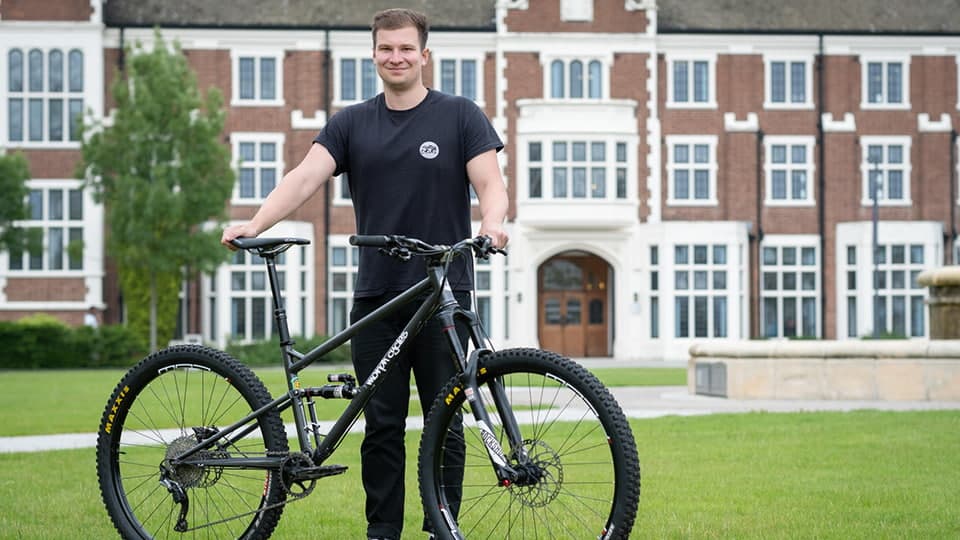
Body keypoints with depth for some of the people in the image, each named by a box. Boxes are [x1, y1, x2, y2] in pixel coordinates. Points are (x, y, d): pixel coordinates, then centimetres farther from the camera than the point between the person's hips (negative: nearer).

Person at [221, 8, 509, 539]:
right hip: (375, 296, 2)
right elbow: (306, 176, -4)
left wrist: (492, 222, -29)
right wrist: (255, 224, -21)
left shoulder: (460, 116, 3)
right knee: (382, 424, 5)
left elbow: (490, 183, -6)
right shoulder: (351, 124, 9)